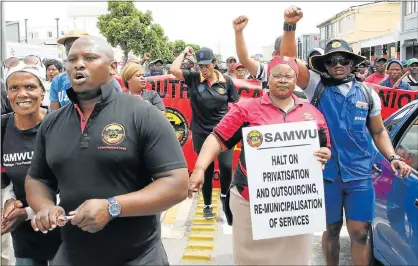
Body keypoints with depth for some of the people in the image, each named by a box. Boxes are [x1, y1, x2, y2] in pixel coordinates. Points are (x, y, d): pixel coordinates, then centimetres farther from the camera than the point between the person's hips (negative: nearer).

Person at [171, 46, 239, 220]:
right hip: (201, 133, 0)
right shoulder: (193, 79, -3)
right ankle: (207, 205, 27)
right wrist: (184, 53, -4)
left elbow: (235, 105, 4)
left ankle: (224, 195, 22)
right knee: (206, 170, 10)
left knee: (226, 166, -9)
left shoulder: (226, 81, -2)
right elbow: (174, 70, -17)